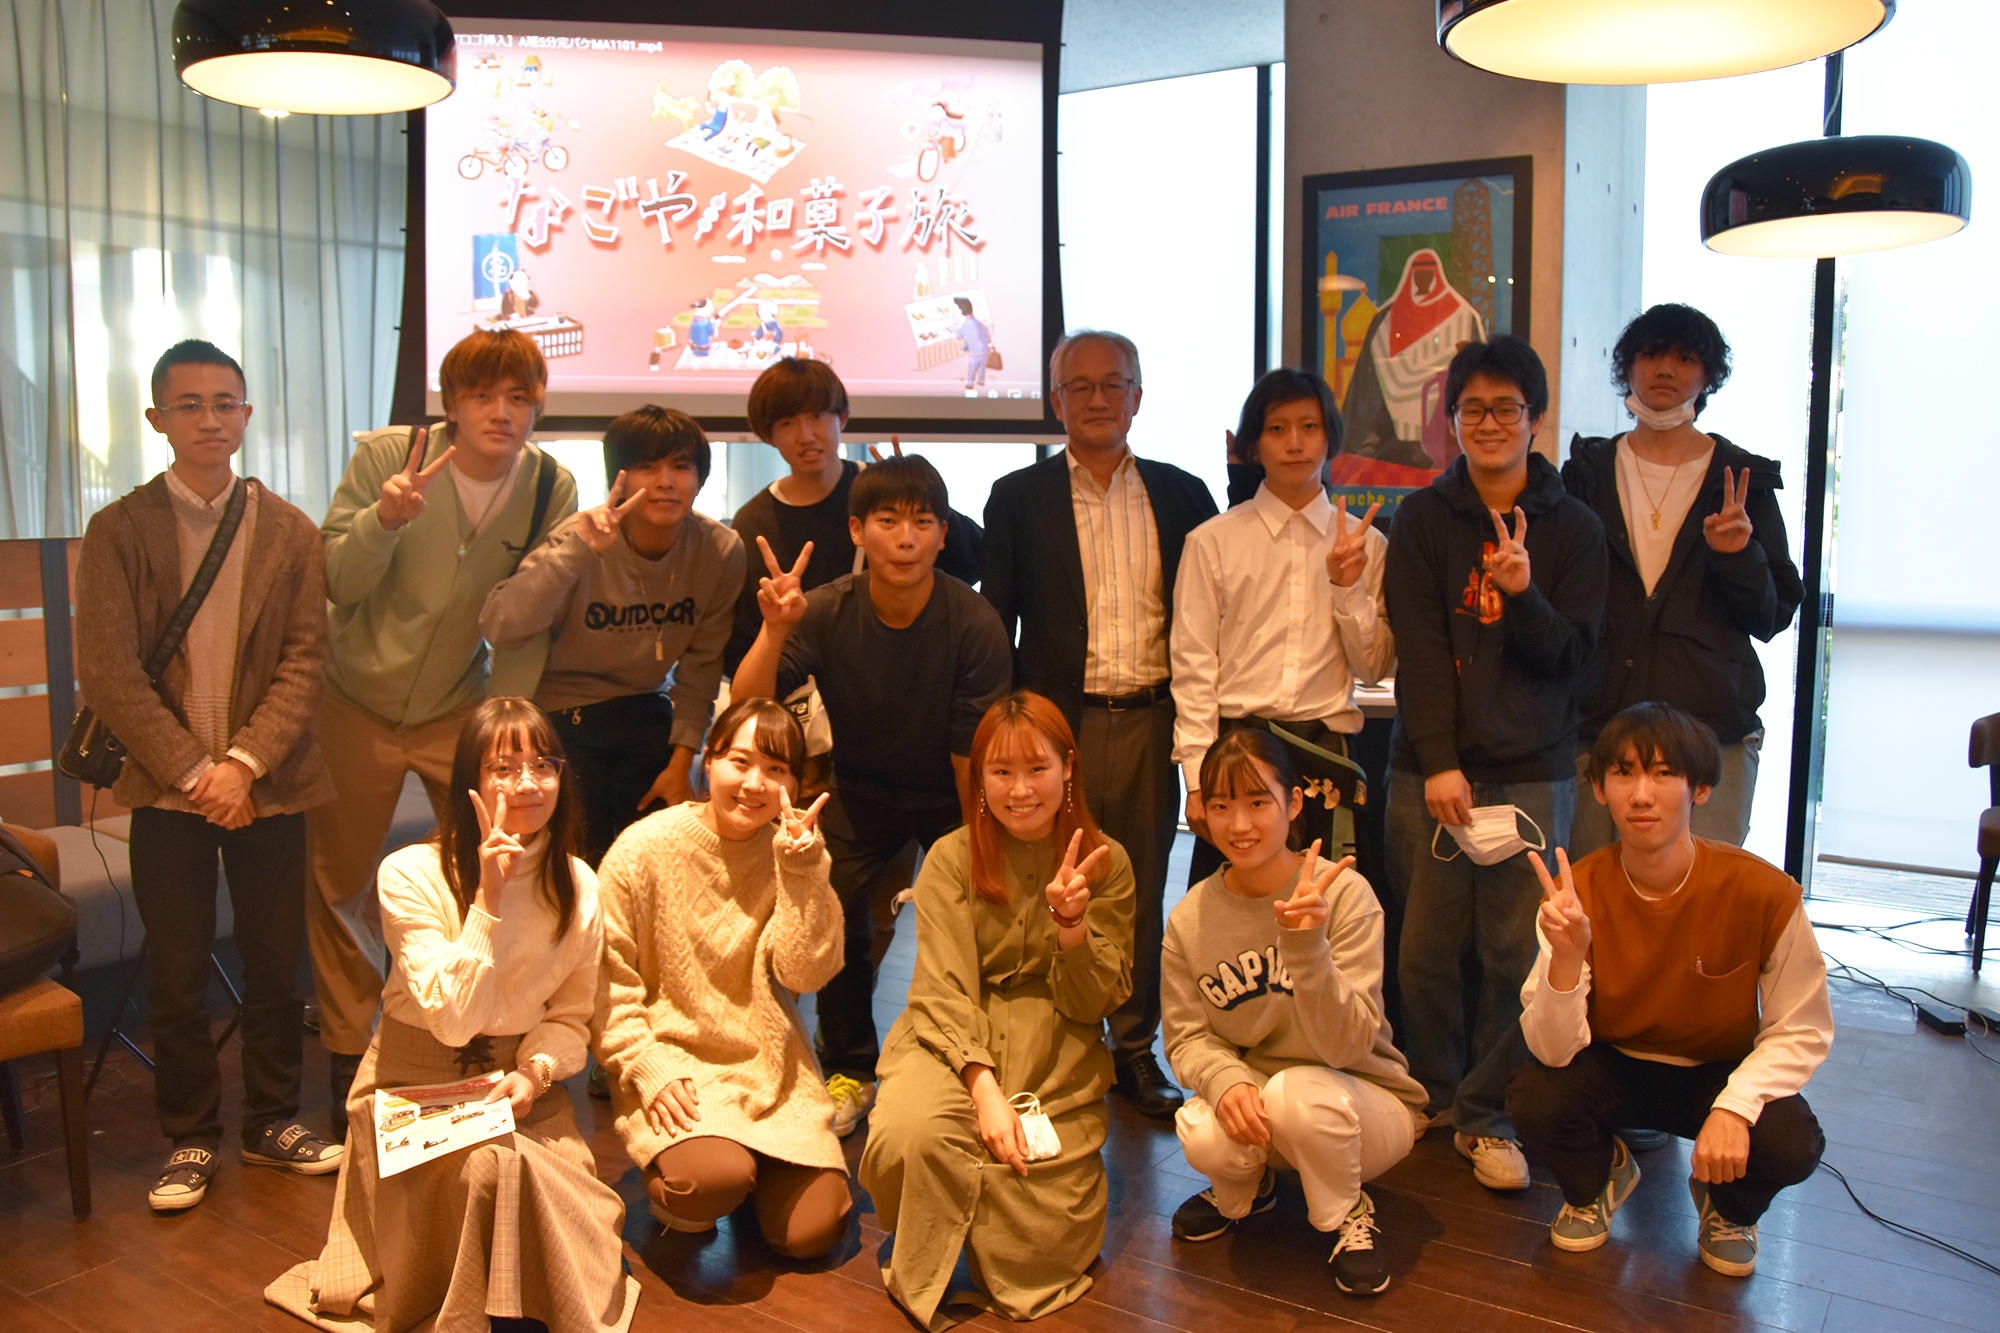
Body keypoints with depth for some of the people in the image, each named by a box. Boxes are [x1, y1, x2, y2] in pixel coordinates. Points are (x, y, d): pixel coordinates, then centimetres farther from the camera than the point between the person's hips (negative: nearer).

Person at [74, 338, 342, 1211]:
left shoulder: (288, 531, 4)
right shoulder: (118, 531, 0)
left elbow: (305, 658, -2)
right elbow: (109, 674, -6)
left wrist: (245, 761, -13)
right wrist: (194, 770, -12)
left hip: (269, 785, 1)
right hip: (168, 788, -1)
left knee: (276, 963, 9)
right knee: (177, 975, 6)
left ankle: (273, 1122, 26)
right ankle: (190, 1139, 23)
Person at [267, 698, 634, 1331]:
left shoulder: (577, 883, -4)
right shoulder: (412, 875, -16)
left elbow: (572, 1017, 3)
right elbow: (453, 1020, -25)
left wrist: (536, 1071, -18)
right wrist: (489, 899, -30)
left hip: (519, 1077, 3)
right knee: (494, 1165, -33)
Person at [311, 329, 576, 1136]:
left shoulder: (551, 488, -10)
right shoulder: (384, 456, -15)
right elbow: (339, 586, -14)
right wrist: (385, 517, -32)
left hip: (460, 709, 1)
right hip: (358, 705, 0)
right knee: (338, 887, 8)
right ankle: (349, 1057, 27)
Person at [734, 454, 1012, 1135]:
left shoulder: (974, 625, -24)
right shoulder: (826, 612, -19)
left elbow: (975, 754, -18)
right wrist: (774, 629, -42)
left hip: (949, 798, -1)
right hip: (859, 791, 1)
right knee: (836, 919, -12)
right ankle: (850, 1071, 12)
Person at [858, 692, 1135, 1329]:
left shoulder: (1105, 863, 0)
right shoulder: (951, 859, -2)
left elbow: (1093, 1004, 0)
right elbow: (943, 989, -9)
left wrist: (1072, 922, -20)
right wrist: (983, 1086, -24)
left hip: (1057, 1048, 1)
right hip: (956, 1038, 0)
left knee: (1043, 1233, -17)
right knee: (914, 1134, -31)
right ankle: (924, 1273, 3)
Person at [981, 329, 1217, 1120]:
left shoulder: (1181, 494, 8)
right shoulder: (1018, 498, 3)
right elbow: (995, 622, 3)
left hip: (1151, 722, 2)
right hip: (1058, 722, -2)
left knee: (1142, 892, 10)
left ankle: (1135, 1049, 23)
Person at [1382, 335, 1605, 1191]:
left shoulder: (1572, 527, 7)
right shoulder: (1424, 520, 6)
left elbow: (1570, 656, 3)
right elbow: (1419, 649, -2)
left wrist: (1524, 594, -17)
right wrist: (1439, 763, -9)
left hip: (1533, 772, 0)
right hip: (1430, 766, 0)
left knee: (1517, 952, -1)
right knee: (1427, 947, 3)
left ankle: (1489, 1116, 14)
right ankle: (1433, 1096, 23)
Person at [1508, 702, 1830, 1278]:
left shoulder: (1763, 893, -23)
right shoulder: (1576, 894, -20)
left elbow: (1802, 1031, -12)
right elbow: (1553, 1051, -23)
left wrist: (1734, 1106, -29)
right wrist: (1567, 958, -42)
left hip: (1720, 1073, 0)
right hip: (1613, 1067, 1)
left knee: (1791, 1143, -29)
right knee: (1533, 1098, -28)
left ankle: (1729, 1209, 11)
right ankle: (1597, 1179, 11)